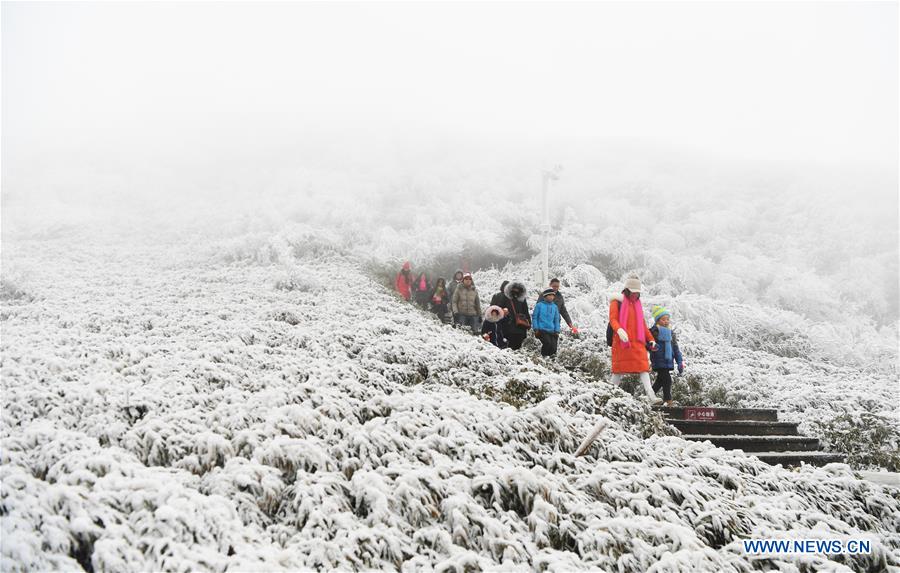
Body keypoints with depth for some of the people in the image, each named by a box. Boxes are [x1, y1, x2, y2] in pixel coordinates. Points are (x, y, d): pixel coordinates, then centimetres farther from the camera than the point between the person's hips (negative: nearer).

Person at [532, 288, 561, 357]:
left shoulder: (555, 307, 12)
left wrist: (557, 331, 9)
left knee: (553, 346, -8)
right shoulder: (539, 305, 0)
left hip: (552, 331, 4)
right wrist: (536, 329, -4)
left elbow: (556, 320, 17)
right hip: (541, 330, -4)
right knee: (547, 342, -23)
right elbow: (534, 317, 3)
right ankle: (543, 356, -3)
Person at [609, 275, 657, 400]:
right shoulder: (617, 302, 0)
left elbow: (642, 323, 25)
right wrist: (619, 330, -33)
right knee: (619, 367, 0)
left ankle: (650, 394, -14)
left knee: (643, 367, -6)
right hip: (621, 342, -5)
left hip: (638, 342, 5)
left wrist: (651, 339, 21)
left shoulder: (637, 303, 20)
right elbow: (613, 319, -13)